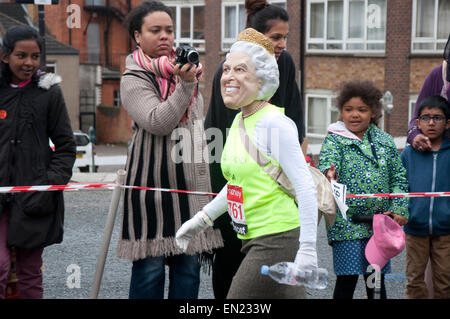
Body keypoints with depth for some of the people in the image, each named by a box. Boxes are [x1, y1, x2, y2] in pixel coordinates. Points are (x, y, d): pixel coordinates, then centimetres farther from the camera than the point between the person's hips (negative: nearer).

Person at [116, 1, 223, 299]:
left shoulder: (187, 68, 15)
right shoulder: (134, 80, -4)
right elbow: (157, 122, -18)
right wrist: (185, 84, -22)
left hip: (192, 181, 6)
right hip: (153, 181, -5)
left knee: (189, 264, 6)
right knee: (150, 266, -2)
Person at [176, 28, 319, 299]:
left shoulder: (275, 123, -15)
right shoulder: (239, 120, 11)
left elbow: (305, 188, -19)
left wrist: (307, 251, -23)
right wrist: (202, 219, 24)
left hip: (278, 241, -9)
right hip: (254, 241, 9)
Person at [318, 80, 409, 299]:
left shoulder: (385, 141, 11)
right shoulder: (335, 139, 2)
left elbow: (398, 178, 12)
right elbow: (327, 160, -18)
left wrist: (399, 209, -1)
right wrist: (328, 172, -42)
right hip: (346, 221, -3)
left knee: (377, 280, 10)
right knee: (347, 280, -5)